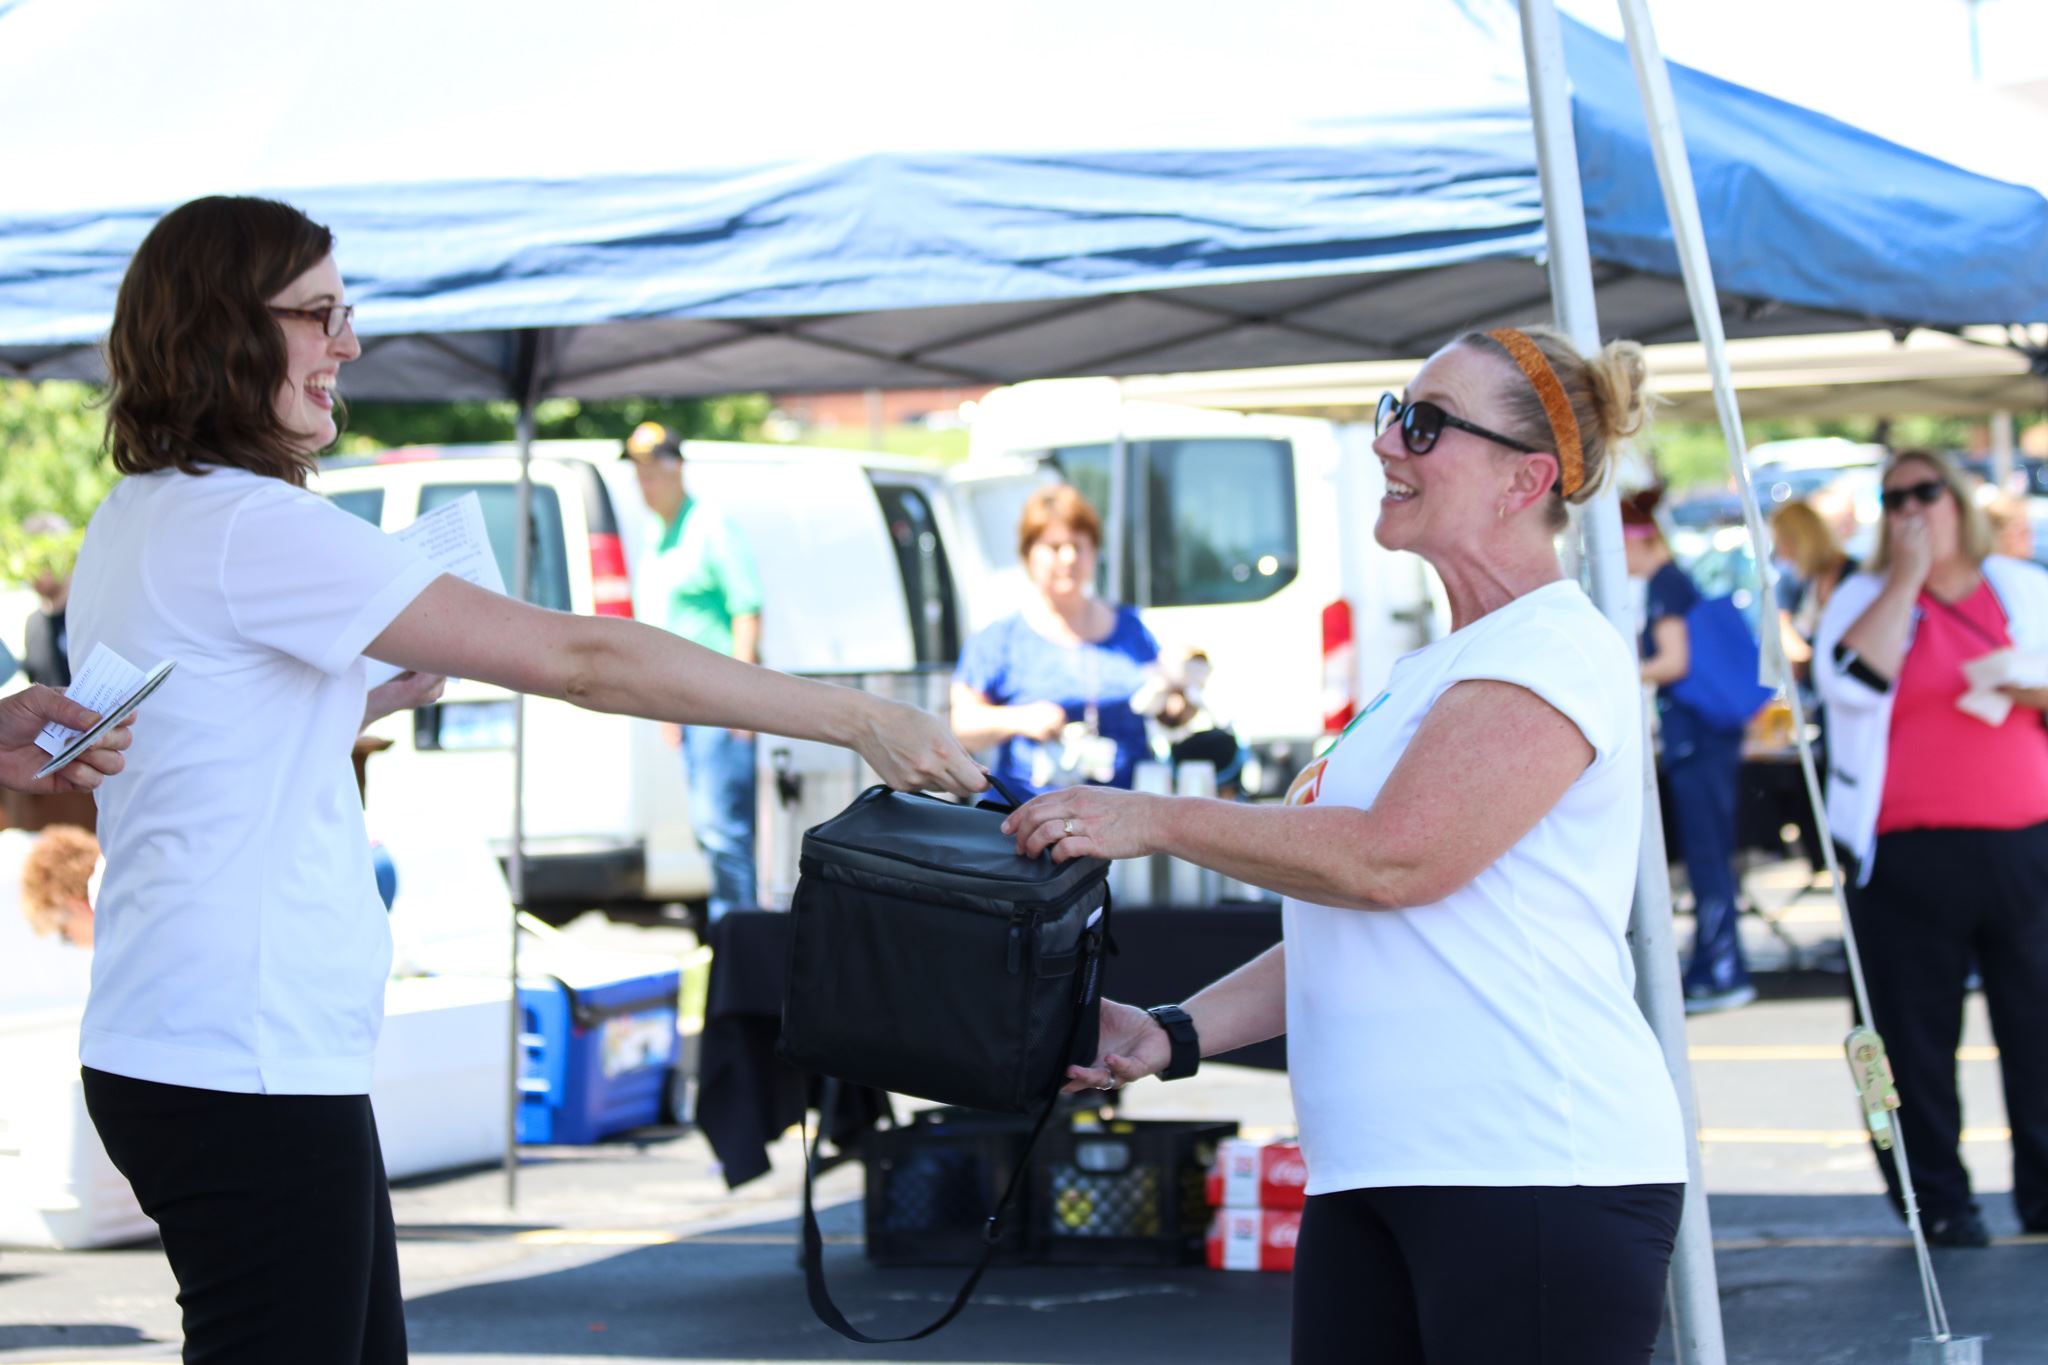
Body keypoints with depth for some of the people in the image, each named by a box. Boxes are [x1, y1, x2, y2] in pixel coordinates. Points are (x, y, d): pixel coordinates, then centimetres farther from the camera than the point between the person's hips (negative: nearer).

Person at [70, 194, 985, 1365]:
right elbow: (581, 660, -19)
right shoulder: (249, 526, -17)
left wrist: (389, 694, 12)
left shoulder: (138, 520, 14)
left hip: (172, 1043, 10)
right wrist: (859, 719, -16)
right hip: (242, 1069, -10)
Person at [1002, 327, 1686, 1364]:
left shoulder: (1556, 649, -7)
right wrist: (1174, 1035, 13)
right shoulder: (1425, 674, 23)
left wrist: (1156, 821, -11)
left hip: (1536, 1176, -9)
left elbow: (1394, 858, -18)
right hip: (1371, 1178, 9)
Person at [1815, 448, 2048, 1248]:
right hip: (1908, 859, -1)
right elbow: (1851, 680, -13)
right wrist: (1906, 578, -11)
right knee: (1916, 1036, 0)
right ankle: (1938, 1202, 8)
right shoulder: (1866, 598, 7)